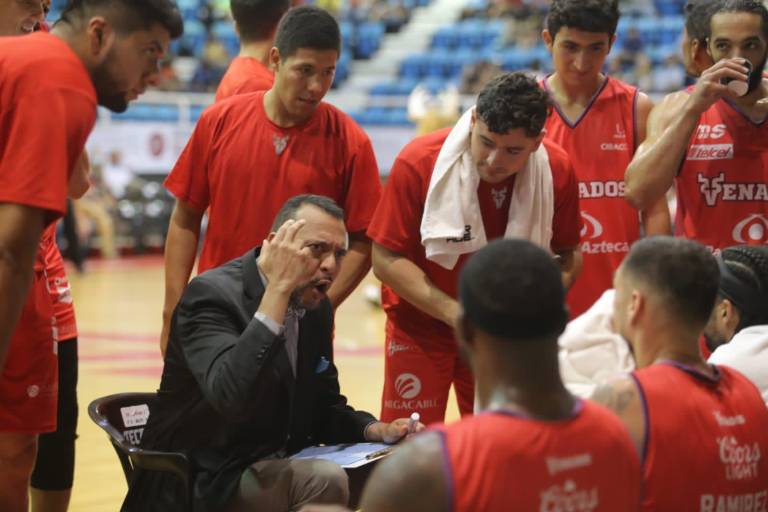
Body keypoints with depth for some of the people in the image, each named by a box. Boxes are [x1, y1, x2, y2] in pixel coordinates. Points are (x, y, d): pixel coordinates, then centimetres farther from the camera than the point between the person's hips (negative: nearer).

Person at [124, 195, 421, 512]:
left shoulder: (317, 307, 6)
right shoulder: (212, 294, -18)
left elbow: (325, 408, 16)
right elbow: (229, 397, -35)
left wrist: (374, 430, -6)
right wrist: (278, 288, -33)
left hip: (280, 473, 8)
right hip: (202, 484, -8)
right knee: (325, 480, -28)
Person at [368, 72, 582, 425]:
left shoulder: (556, 171, -13)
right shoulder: (419, 162, -21)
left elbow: (568, 256, 0)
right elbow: (386, 260, -16)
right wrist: (456, 313, -24)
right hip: (421, 323, -2)